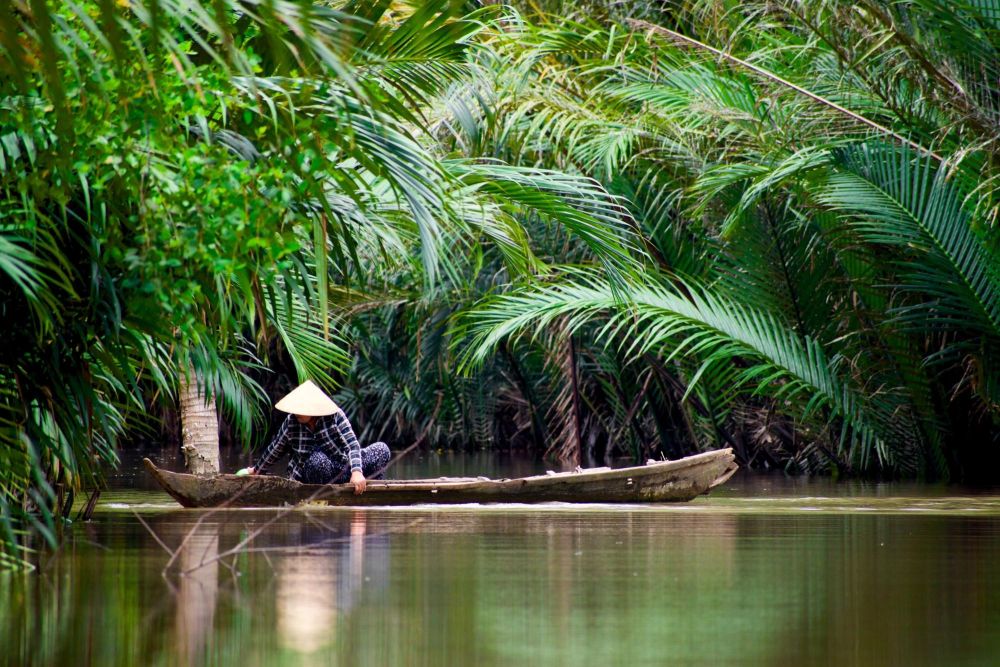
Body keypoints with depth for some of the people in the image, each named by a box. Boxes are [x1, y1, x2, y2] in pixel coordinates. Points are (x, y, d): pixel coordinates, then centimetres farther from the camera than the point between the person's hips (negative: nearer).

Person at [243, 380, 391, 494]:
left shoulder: (335, 416, -15)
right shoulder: (291, 423, -11)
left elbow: (352, 445, -25)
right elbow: (275, 449, 6)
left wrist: (357, 472, -40)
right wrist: (257, 470, 18)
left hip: (343, 470, 0)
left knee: (382, 449, -19)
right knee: (318, 459, -39)